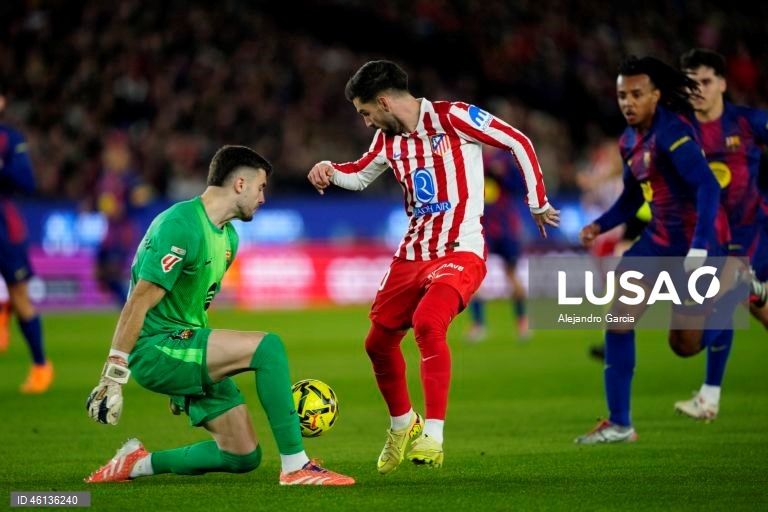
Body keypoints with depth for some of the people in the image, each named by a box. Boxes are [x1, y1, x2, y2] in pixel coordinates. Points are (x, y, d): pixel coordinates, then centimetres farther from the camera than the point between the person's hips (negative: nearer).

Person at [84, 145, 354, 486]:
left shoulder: (228, 237, 14)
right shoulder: (180, 225, -16)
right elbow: (139, 302, -20)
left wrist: (182, 379, 26)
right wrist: (113, 376, -23)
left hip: (185, 347, 10)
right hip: (155, 347, -10)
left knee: (244, 456, 3)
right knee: (268, 346, -24)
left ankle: (140, 464, 16)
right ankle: (295, 467, -20)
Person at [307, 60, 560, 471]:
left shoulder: (451, 117, -11)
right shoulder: (388, 140, 10)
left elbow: (519, 143, -7)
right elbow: (360, 175, 28)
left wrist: (538, 204, -3)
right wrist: (330, 172, 6)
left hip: (460, 252, -8)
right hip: (412, 254, 8)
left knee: (427, 324, -31)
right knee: (378, 342, 11)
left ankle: (433, 437, -28)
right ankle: (402, 425, 36)